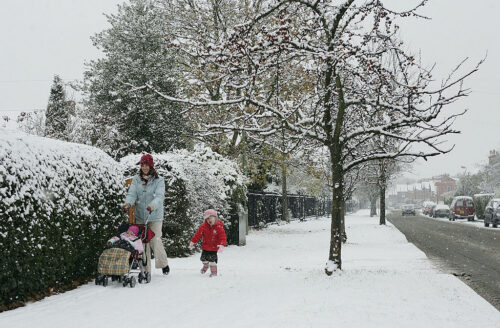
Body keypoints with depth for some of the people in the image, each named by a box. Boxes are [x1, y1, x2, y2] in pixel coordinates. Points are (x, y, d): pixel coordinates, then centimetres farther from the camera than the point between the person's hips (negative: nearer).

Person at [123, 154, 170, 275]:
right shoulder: (136, 179, 6)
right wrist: (128, 203, -25)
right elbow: (132, 193, -4)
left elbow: (160, 196, -16)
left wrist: (152, 205, -35)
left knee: (155, 240, -9)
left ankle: (164, 264, 13)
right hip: (140, 216, 3)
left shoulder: (159, 180, -2)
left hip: (155, 216, -3)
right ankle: (146, 270, 11)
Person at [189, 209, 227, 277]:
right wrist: (192, 242, -8)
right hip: (205, 246, 4)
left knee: (212, 259, -8)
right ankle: (205, 266, 47)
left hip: (214, 247, -4)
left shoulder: (219, 227, -17)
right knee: (204, 258, 15)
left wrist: (222, 245, -35)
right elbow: (198, 234, -5)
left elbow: (222, 236, -21)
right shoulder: (203, 226, -8)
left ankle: (214, 272, 8)